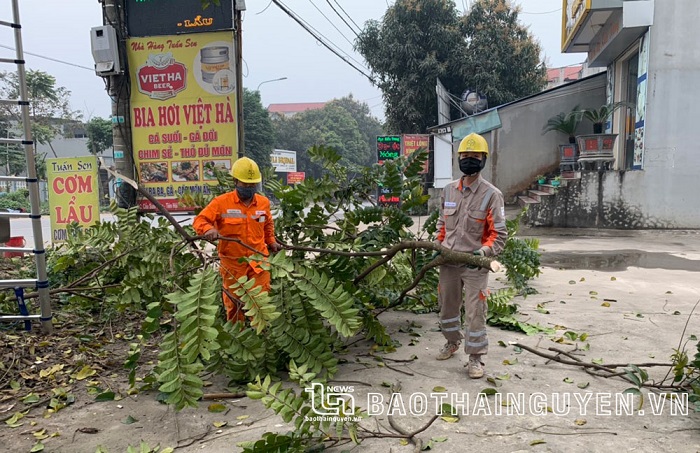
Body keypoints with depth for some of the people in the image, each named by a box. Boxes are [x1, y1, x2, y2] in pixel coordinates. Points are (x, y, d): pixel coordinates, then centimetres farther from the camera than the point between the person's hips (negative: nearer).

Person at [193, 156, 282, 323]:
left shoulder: (263, 202, 3)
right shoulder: (221, 202, -10)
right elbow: (200, 220, -10)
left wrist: (271, 241, 14)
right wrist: (208, 229, -30)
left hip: (258, 260, 2)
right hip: (233, 262, -2)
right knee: (234, 304, 13)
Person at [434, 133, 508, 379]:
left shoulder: (491, 194, -8)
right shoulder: (448, 190, 6)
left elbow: (499, 233, -7)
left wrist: (485, 251, -22)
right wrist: (438, 246, 4)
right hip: (448, 261, 5)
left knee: (475, 313, 0)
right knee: (447, 306, 18)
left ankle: (476, 358, 15)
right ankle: (453, 341, 42)